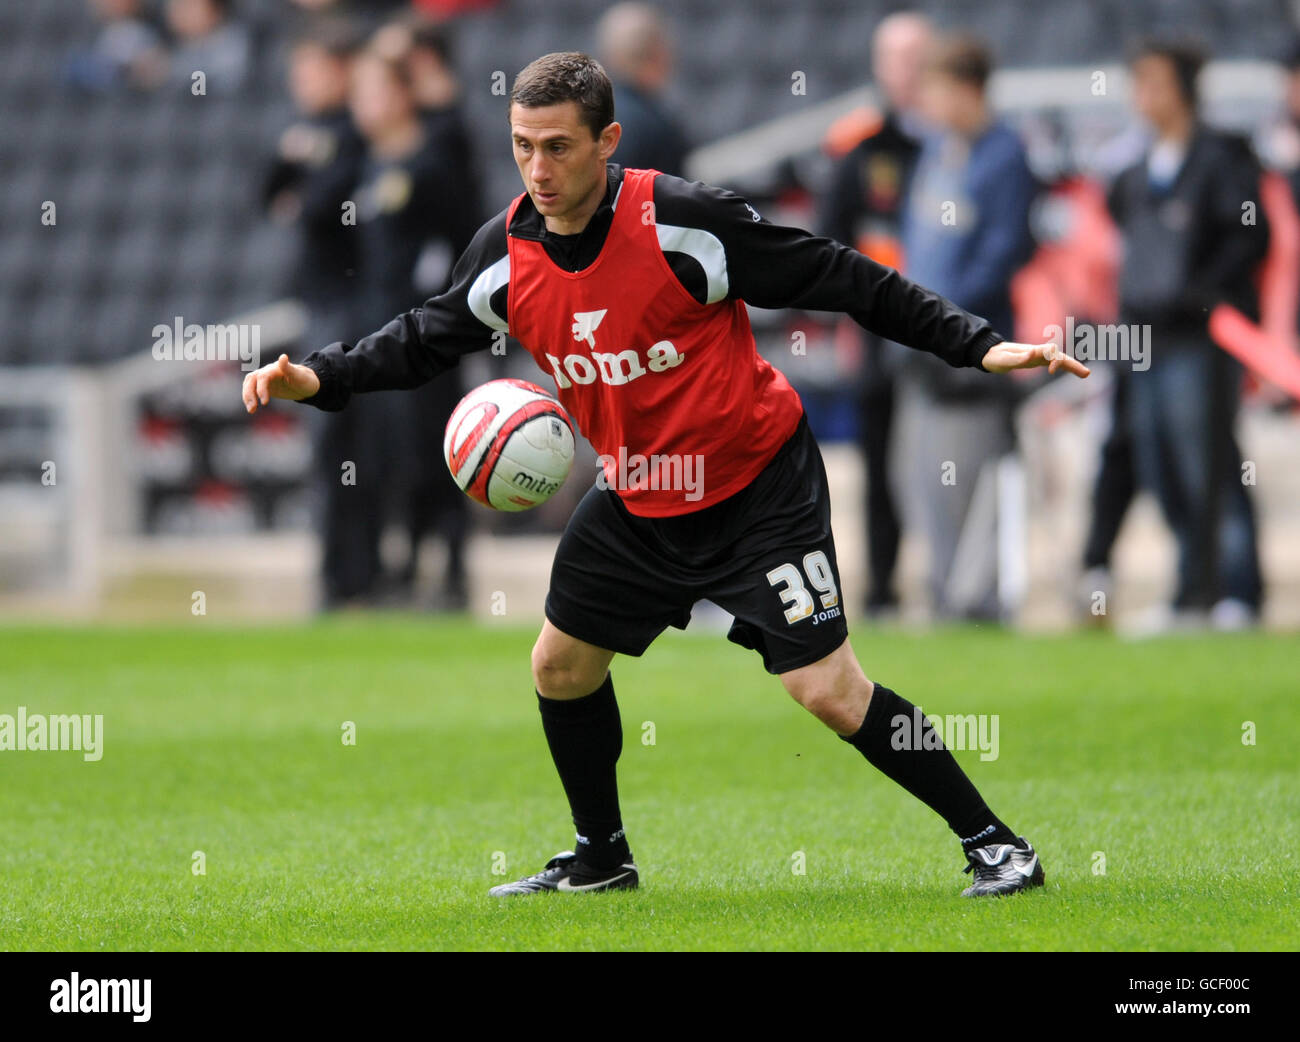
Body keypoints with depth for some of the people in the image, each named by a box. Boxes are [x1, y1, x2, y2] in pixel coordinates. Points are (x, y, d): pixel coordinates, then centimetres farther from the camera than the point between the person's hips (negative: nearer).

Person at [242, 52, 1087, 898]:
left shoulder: (683, 220, -24)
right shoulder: (506, 253, -8)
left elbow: (844, 280, -19)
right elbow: (423, 342, 9)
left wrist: (979, 346, -22)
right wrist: (316, 377, -6)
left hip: (758, 485, -6)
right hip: (638, 499, 6)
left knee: (828, 690, -13)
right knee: (562, 667, 12)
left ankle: (993, 843, -1)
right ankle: (602, 858, 35)